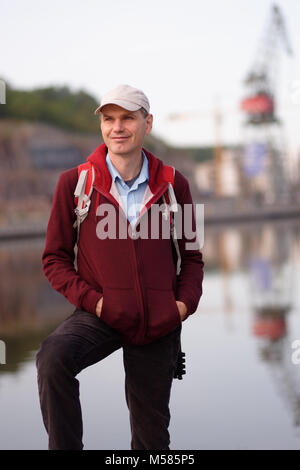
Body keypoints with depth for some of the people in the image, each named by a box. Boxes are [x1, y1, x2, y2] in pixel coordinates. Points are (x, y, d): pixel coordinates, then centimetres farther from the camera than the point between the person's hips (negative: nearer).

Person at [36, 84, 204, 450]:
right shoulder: (74, 182, -1)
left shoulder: (173, 184, 4)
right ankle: (64, 447, -21)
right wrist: (89, 299, -12)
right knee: (53, 356, -34)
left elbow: (191, 255, 14)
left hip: (160, 324, 2)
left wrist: (187, 300, -4)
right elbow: (55, 258, 3)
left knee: (152, 431, 12)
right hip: (100, 316, -2)